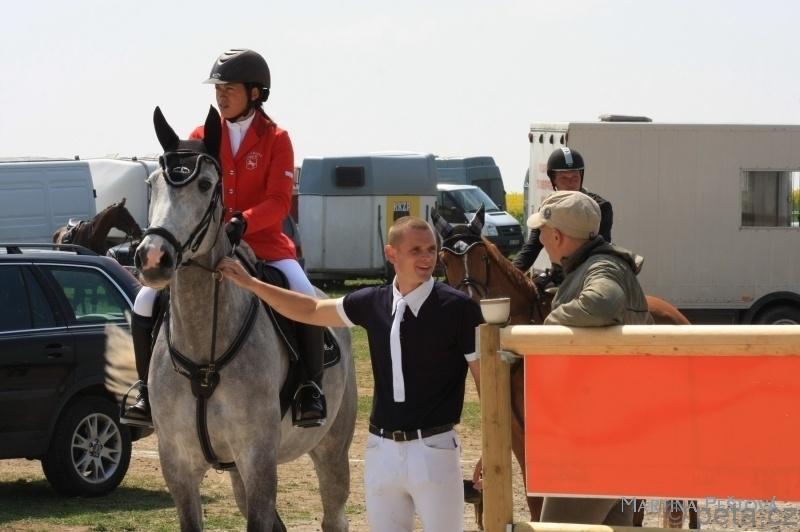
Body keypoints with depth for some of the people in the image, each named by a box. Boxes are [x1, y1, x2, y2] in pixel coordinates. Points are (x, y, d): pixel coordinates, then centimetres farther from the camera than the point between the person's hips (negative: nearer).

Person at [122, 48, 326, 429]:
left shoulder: (275, 139, -3)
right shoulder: (201, 138, 7)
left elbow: (279, 202, -12)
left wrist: (242, 223, -30)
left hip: (263, 243, -3)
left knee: (305, 298, -29)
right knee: (146, 302, -12)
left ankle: (311, 389, -14)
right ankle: (148, 391, 2)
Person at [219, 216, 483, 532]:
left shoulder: (458, 308, -9)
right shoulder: (374, 303, 4)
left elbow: (486, 378, -6)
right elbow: (311, 312, 19)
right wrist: (250, 284, 17)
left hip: (433, 450, -5)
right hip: (381, 450, 5)